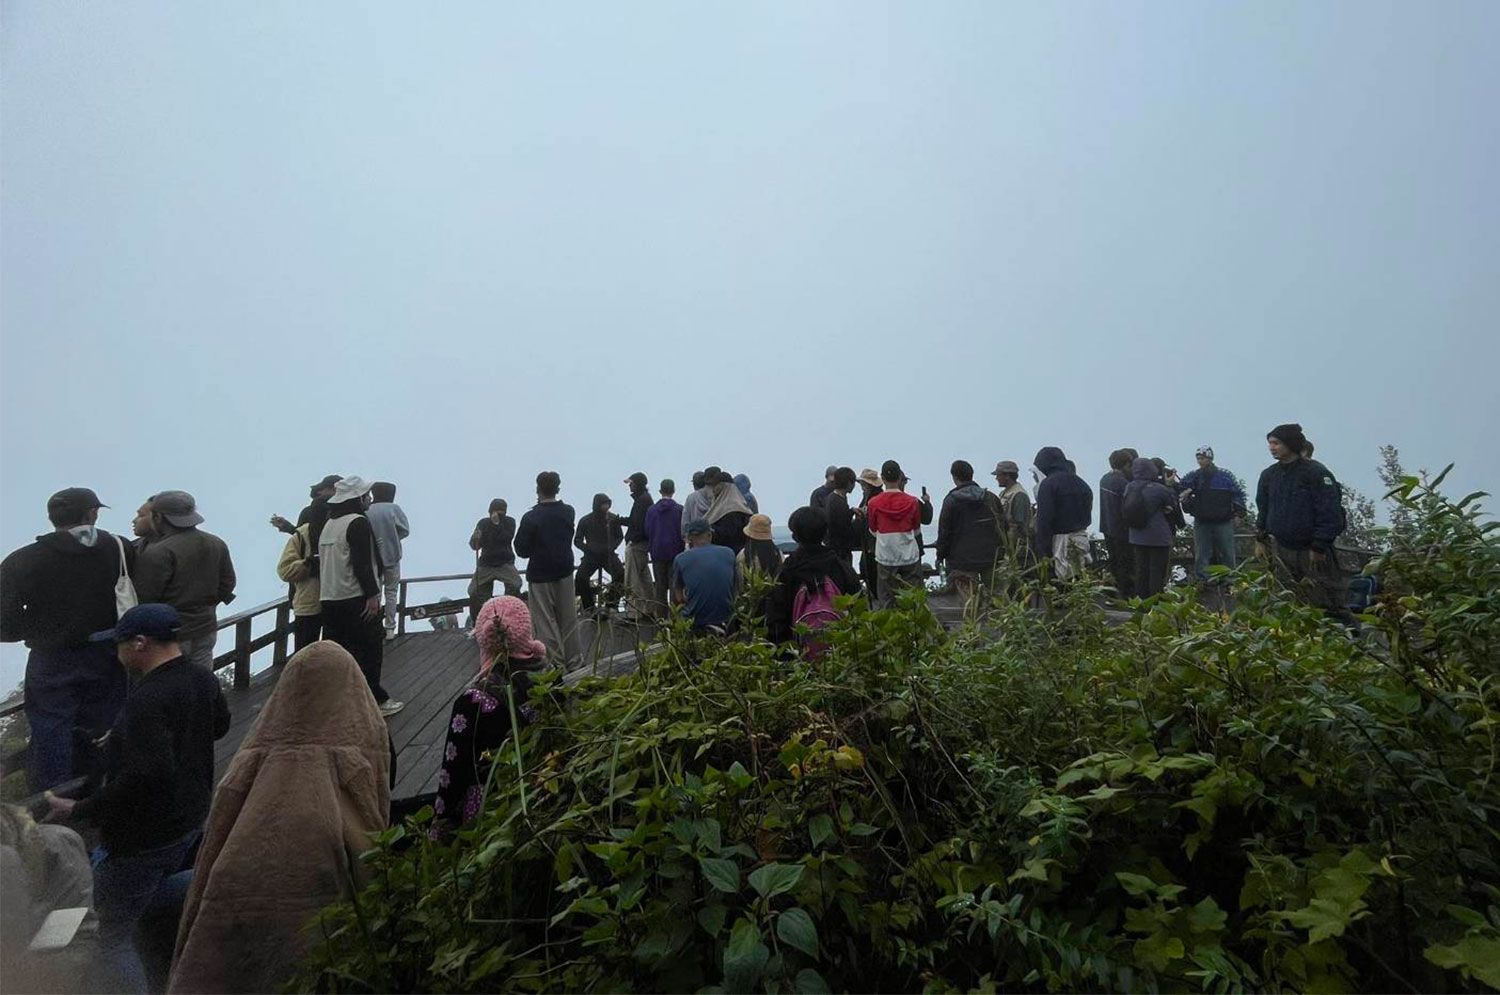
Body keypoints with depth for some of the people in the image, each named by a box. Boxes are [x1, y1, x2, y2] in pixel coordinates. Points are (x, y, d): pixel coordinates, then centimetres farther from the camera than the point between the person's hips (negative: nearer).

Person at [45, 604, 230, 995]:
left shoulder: (147, 699, -29)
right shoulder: (204, 679, -2)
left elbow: (146, 777, -34)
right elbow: (219, 725, 17)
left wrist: (78, 810, -23)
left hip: (143, 838, -9)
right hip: (191, 820, 9)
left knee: (113, 936, 6)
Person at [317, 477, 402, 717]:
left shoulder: (329, 524, 16)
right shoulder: (358, 523, -12)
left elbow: (323, 562, 18)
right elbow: (362, 564, -19)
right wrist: (372, 595, -17)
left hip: (329, 599, 8)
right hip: (356, 599, -8)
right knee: (369, 651, 0)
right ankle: (375, 701, 4)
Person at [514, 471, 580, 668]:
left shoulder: (531, 518, -17)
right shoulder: (568, 512, -3)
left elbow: (521, 550, -12)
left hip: (540, 574, -4)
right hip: (565, 571, 4)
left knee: (546, 621, 5)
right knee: (568, 618, 13)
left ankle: (555, 662, 7)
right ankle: (572, 660, 20)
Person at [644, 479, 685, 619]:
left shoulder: (652, 510, -1)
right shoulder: (679, 509, -8)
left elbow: (647, 532, 3)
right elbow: (683, 532, -6)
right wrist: (683, 548, 7)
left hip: (657, 552, 2)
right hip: (675, 552, -2)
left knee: (659, 586, 10)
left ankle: (660, 616, 11)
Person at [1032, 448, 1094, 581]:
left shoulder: (1047, 485, -12)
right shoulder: (1080, 482, 13)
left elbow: (1044, 519, -15)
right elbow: (1088, 515, 16)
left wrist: (1043, 551, -14)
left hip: (1060, 538, -7)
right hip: (1081, 536, 7)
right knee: (1080, 579, 11)